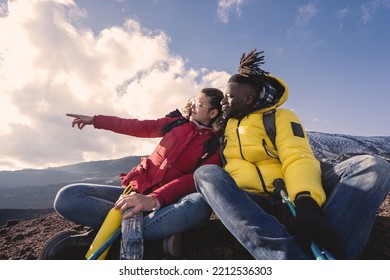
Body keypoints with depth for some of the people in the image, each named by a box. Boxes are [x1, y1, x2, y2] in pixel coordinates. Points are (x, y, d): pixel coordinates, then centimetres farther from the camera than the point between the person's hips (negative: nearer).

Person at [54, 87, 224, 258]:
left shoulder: (214, 146, 0)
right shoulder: (177, 122, 12)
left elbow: (197, 180, -15)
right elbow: (139, 127, 19)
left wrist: (155, 199, -32)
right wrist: (95, 120, 25)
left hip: (165, 200, -4)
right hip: (136, 190, 5)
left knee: (199, 205, -38)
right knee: (66, 197, -15)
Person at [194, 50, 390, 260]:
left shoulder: (280, 116, 8)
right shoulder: (224, 127, 21)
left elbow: (298, 159, -6)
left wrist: (307, 203, -26)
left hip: (294, 200, -1)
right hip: (250, 203, 2)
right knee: (206, 173, -26)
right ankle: (290, 255, -43)